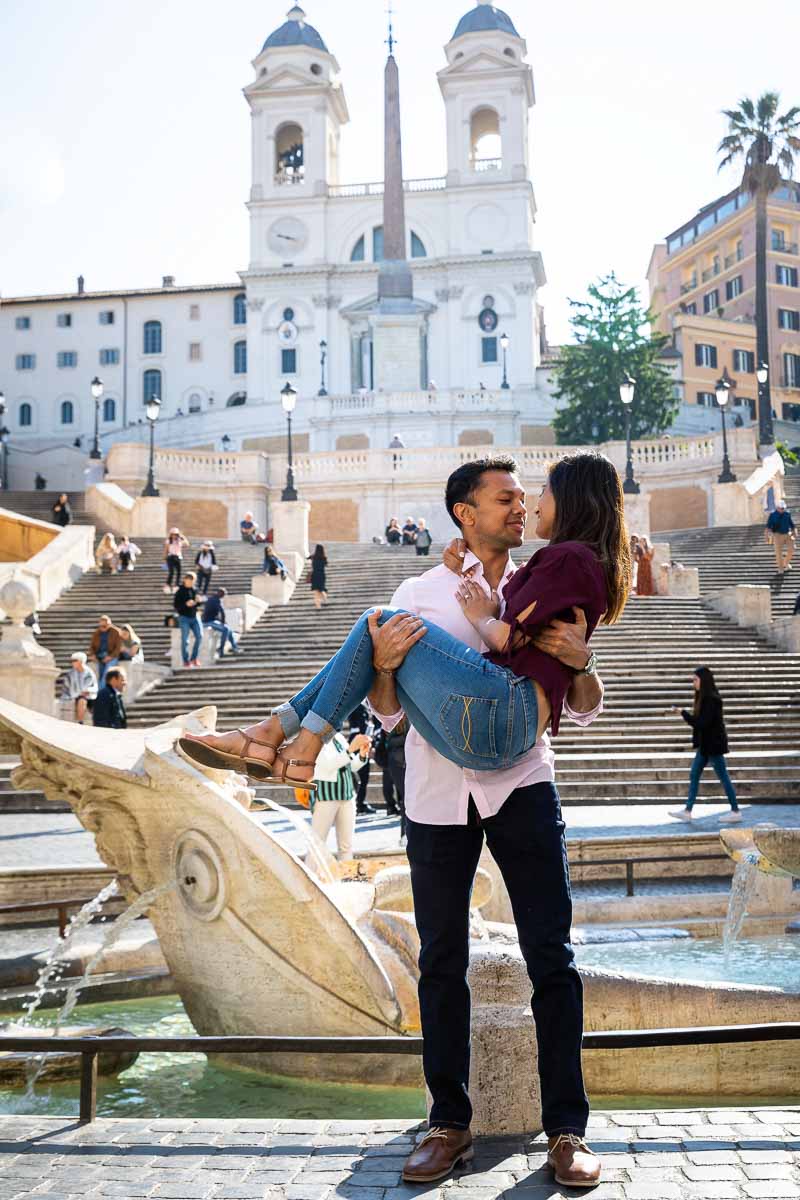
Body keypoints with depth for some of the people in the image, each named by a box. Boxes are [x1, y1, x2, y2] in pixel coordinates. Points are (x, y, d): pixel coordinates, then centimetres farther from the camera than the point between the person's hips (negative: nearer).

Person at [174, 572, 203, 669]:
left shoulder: (195, 590, 7)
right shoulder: (180, 592, -8)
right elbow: (175, 605, -10)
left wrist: (197, 601, -9)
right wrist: (186, 604, -25)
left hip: (194, 617, 5)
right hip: (184, 618, -4)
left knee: (199, 636, -6)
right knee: (185, 640, -6)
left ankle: (193, 658, 10)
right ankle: (186, 661, 6)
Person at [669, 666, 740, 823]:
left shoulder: (711, 699, -20)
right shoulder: (704, 698, 9)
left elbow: (702, 722, -23)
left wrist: (683, 713, -19)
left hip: (713, 744, -10)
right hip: (705, 744, 10)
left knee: (723, 776, 0)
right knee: (694, 775, 10)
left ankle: (735, 811, 10)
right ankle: (688, 811, 14)